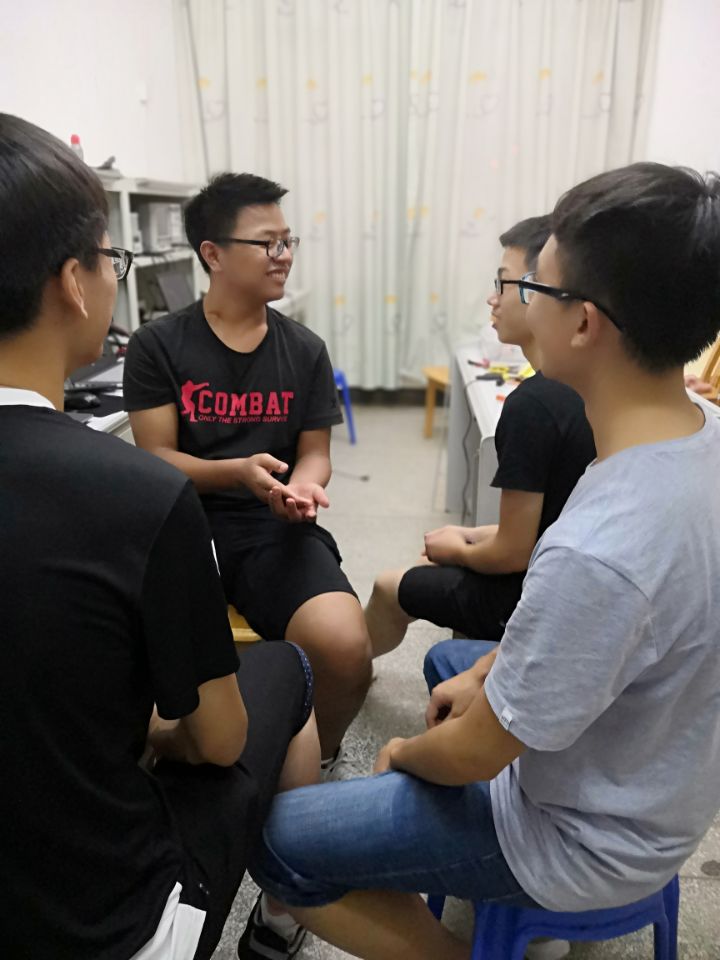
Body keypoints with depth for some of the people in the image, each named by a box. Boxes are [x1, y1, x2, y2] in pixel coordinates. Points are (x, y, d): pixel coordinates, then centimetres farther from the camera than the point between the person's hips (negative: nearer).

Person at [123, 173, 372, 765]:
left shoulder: (305, 350, 10)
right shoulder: (157, 346, 2)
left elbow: (314, 451, 11)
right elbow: (157, 458, -1)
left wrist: (303, 484, -14)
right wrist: (238, 471, -19)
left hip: (275, 527, 1)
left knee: (345, 650, -27)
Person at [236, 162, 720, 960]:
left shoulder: (596, 555, -40)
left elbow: (473, 753, -25)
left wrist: (405, 753, -4)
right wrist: (491, 671, 3)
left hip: (587, 842, -7)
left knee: (275, 841, -4)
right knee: (449, 660, 30)